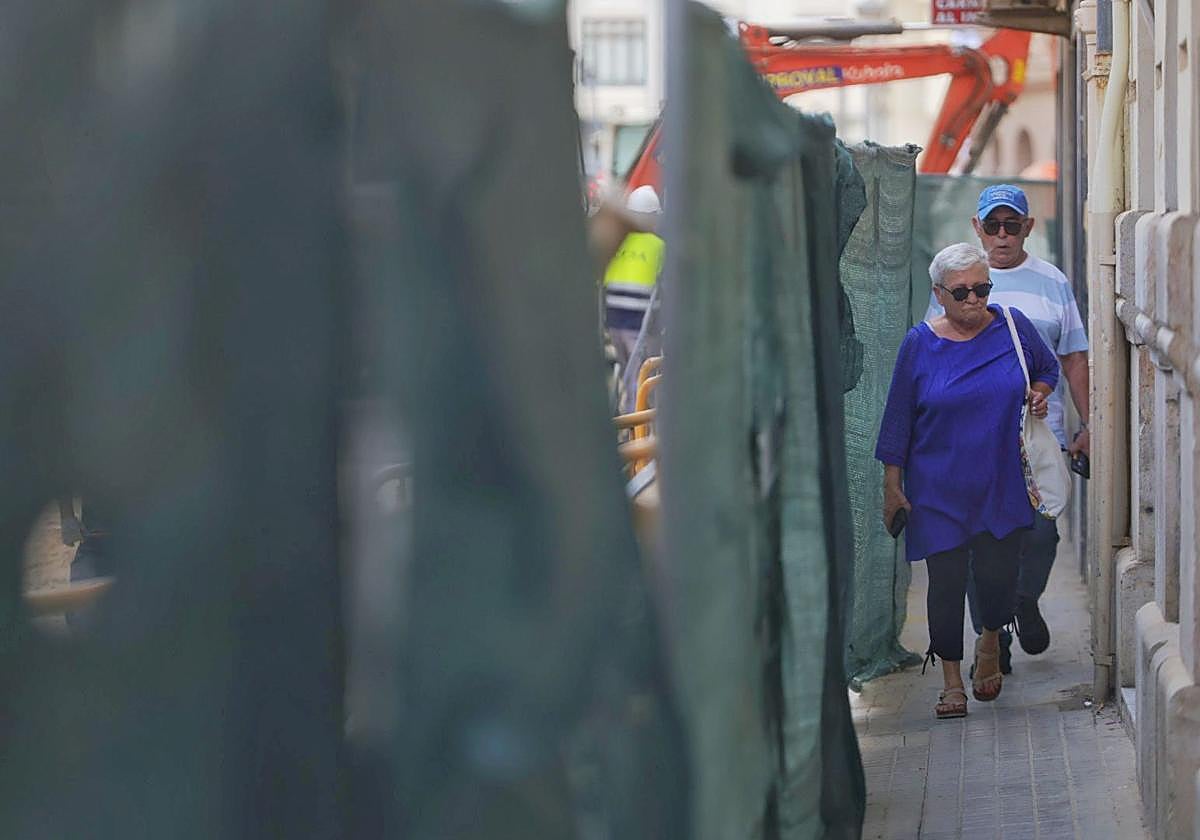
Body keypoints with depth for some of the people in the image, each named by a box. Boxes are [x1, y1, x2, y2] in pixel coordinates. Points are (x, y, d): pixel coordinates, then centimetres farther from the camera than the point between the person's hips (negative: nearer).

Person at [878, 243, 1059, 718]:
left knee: (997, 574, -1)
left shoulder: (1013, 327, 0)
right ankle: (952, 682, 13)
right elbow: (899, 417, 1)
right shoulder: (919, 344, -4)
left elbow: (1047, 367, 20)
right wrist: (892, 484, 0)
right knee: (947, 581, -1)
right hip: (939, 489, -1)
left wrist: (1038, 393, -3)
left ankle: (990, 643, 33)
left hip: (1003, 483, 1)